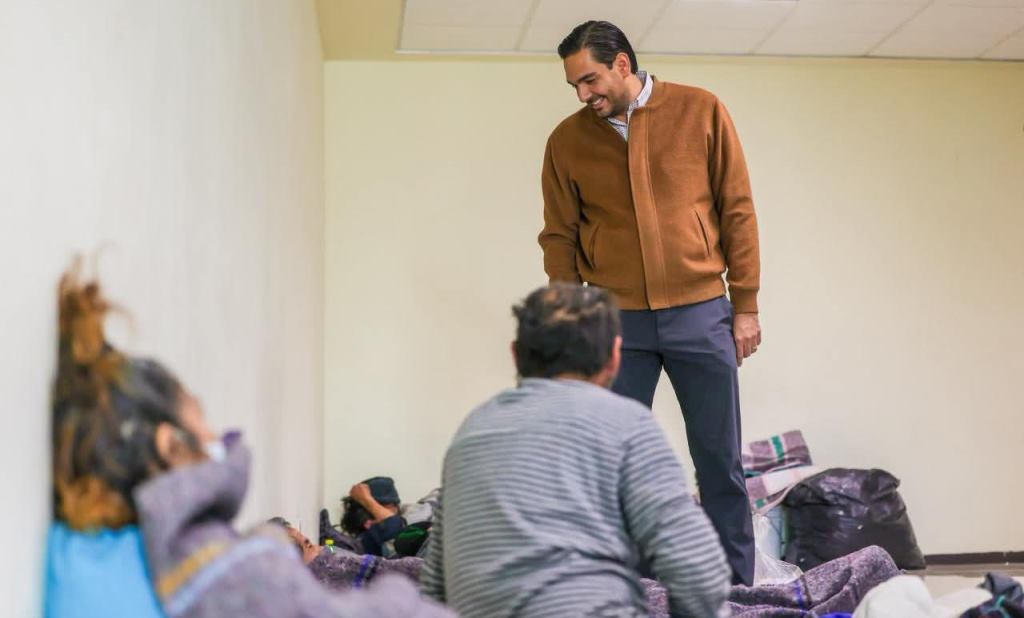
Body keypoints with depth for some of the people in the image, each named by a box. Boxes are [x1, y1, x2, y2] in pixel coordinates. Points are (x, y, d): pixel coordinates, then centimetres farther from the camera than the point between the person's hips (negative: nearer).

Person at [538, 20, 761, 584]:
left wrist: (746, 304, 0)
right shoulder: (567, 141, 5)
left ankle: (738, 589, 18)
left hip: (701, 313, -1)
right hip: (614, 322, 1)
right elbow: (559, 237, 7)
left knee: (721, 463, 6)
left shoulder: (701, 112, 1)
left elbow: (737, 211, 3)